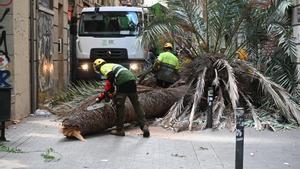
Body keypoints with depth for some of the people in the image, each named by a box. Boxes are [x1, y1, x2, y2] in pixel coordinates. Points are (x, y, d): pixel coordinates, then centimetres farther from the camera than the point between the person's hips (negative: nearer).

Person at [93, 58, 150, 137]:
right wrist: (101, 97, 38)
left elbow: (110, 75, -13)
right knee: (136, 105, 9)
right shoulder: (112, 65, 36)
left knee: (120, 106, 2)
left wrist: (107, 91, -7)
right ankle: (144, 126, 1)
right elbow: (112, 84, 37)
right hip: (132, 80, 8)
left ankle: (120, 130, 7)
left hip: (123, 82, -8)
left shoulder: (103, 67, 10)